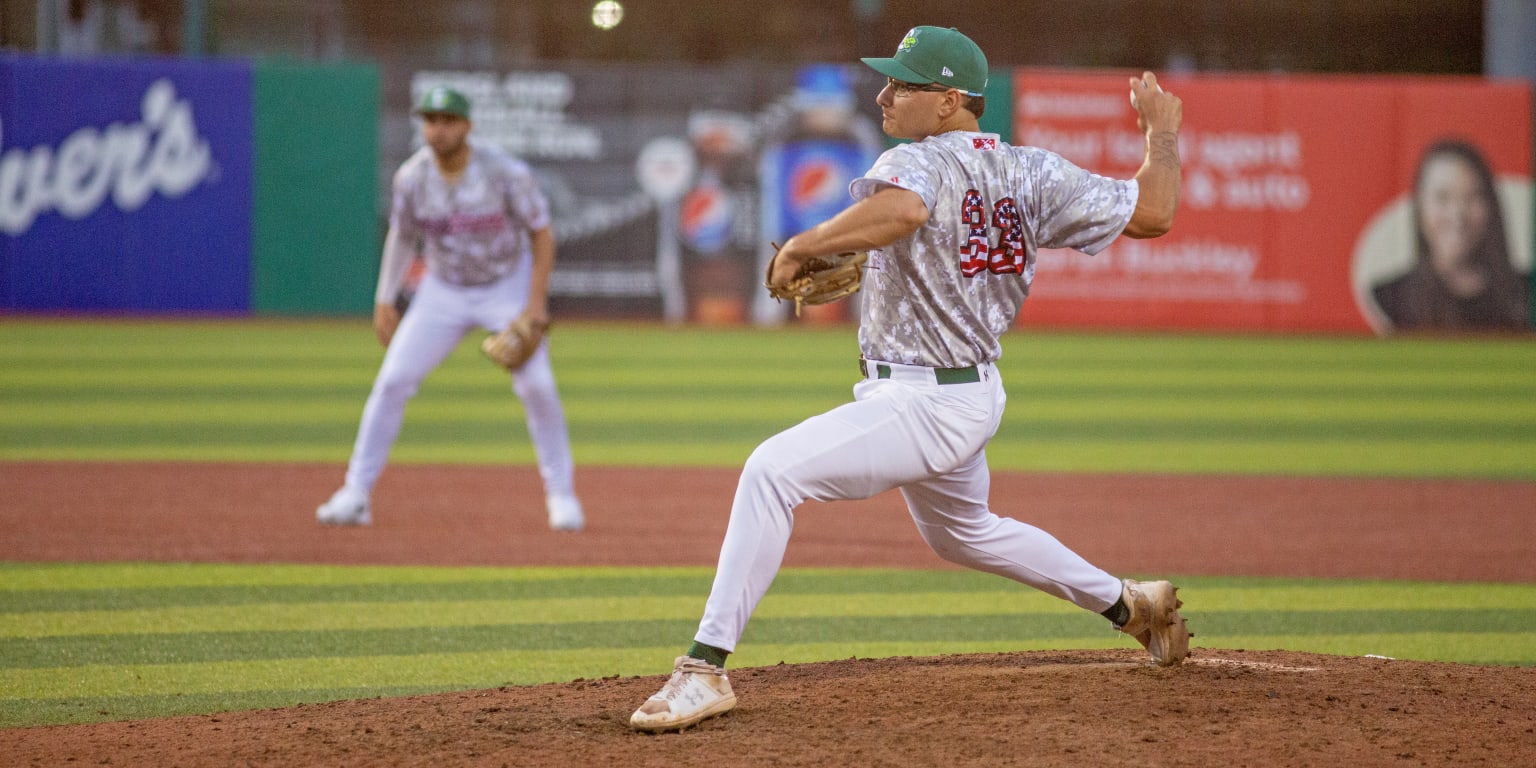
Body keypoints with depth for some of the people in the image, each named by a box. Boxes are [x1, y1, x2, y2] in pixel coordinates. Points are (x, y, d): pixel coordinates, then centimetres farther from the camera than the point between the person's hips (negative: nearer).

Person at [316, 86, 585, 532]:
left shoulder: (507, 173, -22)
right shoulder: (412, 177, -12)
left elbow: (542, 234, -12)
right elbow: (401, 236, 4)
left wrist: (536, 302, -19)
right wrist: (385, 302, 4)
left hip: (507, 286, -2)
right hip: (443, 291, 2)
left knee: (536, 385, -13)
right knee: (393, 379, -8)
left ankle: (561, 494, 4)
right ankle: (356, 493, 0)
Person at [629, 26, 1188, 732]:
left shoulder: (920, 163, -19)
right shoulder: (1034, 174, 2)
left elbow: (899, 209, -44)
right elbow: (1153, 212, 3)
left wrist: (799, 248, -31)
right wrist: (1162, 130, 19)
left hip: (922, 406, -9)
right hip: (976, 394, 9)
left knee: (773, 469, -20)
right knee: (961, 531, 34)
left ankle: (706, 667, -27)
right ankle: (1131, 605, 45)